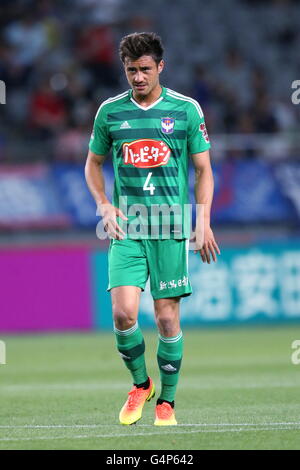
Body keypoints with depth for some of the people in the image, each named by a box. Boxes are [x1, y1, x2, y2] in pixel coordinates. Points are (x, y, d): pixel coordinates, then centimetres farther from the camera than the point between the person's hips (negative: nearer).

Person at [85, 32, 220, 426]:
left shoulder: (186, 110, 2)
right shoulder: (110, 111, 6)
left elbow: (204, 170, 6)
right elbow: (93, 163, 18)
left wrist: (204, 223, -3)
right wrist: (104, 205, 2)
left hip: (172, 230, -1)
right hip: (127, 230, 1)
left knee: (167, 317, -1)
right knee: (123, 313, -12)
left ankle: (167, 401, 14)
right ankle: (140, 385, 13)